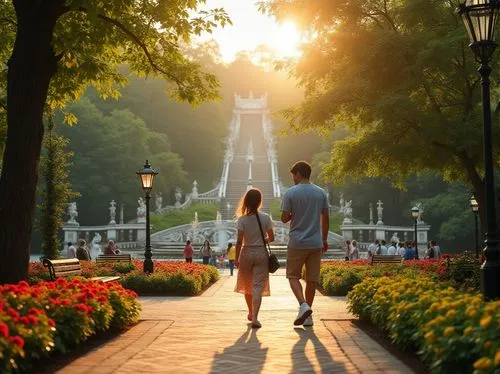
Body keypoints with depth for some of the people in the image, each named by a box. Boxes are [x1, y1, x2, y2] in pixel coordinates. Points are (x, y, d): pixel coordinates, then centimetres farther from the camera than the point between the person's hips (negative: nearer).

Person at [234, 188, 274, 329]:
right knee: (258, 286, -2)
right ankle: (255, 318, -15)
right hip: (261, 253, 0)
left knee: (247, 285, 18)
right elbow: (271, 238, -1)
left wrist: (236, 258, -2)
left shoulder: (242, 220, -8)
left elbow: (239, 241, -10)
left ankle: (251, 313, 36)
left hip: (246, 254, 1)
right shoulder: (265, 218, -5)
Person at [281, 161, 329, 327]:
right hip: (316, 243, 3)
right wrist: (325, 240, 15)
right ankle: (308, 315, 13)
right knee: (312, 279, 9)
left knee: (293, 276, 9)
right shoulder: (321, 193, 4)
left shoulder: (290, 193, -7)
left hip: (297, 243, -3)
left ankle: (303, 305, -13)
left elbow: (284, 218, -7)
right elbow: (325, 219, 7)